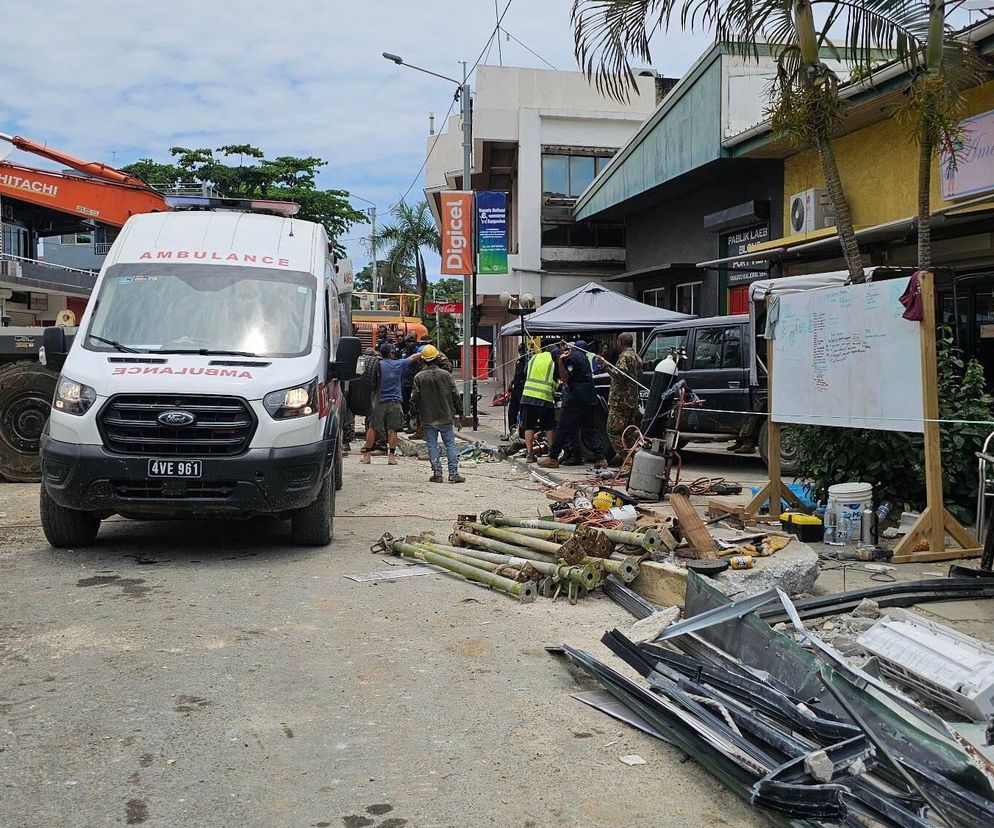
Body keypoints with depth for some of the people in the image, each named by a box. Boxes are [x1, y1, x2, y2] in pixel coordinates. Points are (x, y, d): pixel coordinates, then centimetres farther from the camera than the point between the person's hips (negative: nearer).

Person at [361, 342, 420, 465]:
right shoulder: (399, 364, 1)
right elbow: (413, 357, 18)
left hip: (379, 401, 0)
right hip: (394, 402, 0)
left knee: (372, 428, 8)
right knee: (392, 429, 3)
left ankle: (367, 455, 12)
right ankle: (391, 456, 2)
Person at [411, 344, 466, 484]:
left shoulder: (419, 377, -5)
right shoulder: (445, 374, -3)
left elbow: (414, 399, -3)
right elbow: (455, 395, -1)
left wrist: (415, 415, 9)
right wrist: (457, 411, 12)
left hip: (428, 419, 0)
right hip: (446, 417, 0)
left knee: (432, 445, 7)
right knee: (450, 444, 6)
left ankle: (437, 473, 5)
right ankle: (453, 473, 3)